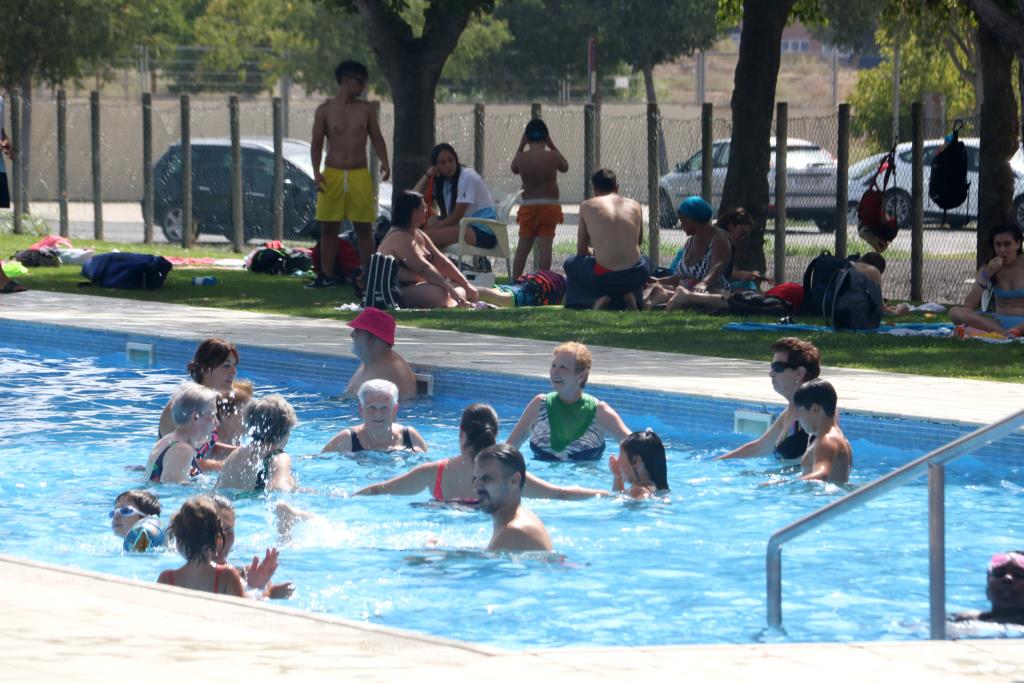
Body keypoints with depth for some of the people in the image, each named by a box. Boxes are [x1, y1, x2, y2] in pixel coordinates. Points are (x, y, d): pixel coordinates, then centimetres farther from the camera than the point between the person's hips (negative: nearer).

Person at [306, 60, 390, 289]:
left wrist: (384, 163, -9)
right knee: (328, 227, 2)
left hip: (359, 175, 1)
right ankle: (326, 276, 9)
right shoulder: (325, 110, 2)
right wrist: (316, 172, -9)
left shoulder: (366, 110, 6)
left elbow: (376, 138, 7)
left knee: (364, 228, 0)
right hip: (332, 175, 0)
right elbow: (317, 143, 3)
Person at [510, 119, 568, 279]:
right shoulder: (553, 156, -9)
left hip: (528, 206, 2)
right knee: (545, 246, -3)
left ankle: (514, 281, 11)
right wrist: (551, 145, 10)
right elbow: (565, 167, 13)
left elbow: (514, 168, 17)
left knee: (523, 246, 10)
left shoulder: (521, 157, -6)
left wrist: (521, 146, 14)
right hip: (549, 206, -2)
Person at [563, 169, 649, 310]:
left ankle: (598, 298, 7)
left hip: (603, 277, -3)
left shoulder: (587, 207, 9)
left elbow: (581, 251, 16)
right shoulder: (635, 206, 14)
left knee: (570, 264, 29)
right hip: (635, 276, 3)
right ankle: (629, 296, 14)